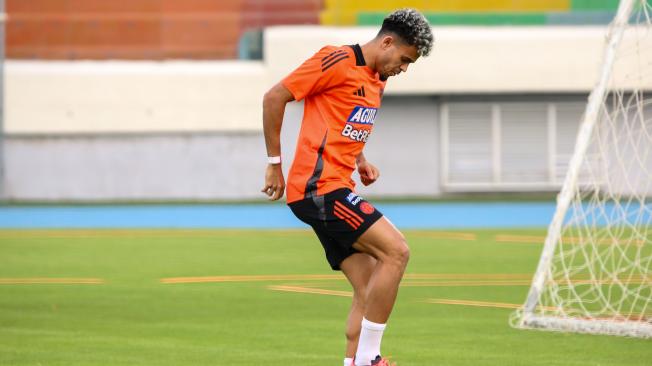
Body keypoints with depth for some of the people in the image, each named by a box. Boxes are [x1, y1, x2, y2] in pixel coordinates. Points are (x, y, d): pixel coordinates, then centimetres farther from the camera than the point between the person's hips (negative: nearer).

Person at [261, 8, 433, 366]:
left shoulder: (377, 81, 18)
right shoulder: (338, 61, -10)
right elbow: (274, 97, -10)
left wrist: (360, 160, 14)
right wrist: (274, 164, -7)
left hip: (335, 190, 10)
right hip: (319, 186, -10)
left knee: (369, 289, 3)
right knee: (396, 250, -17)